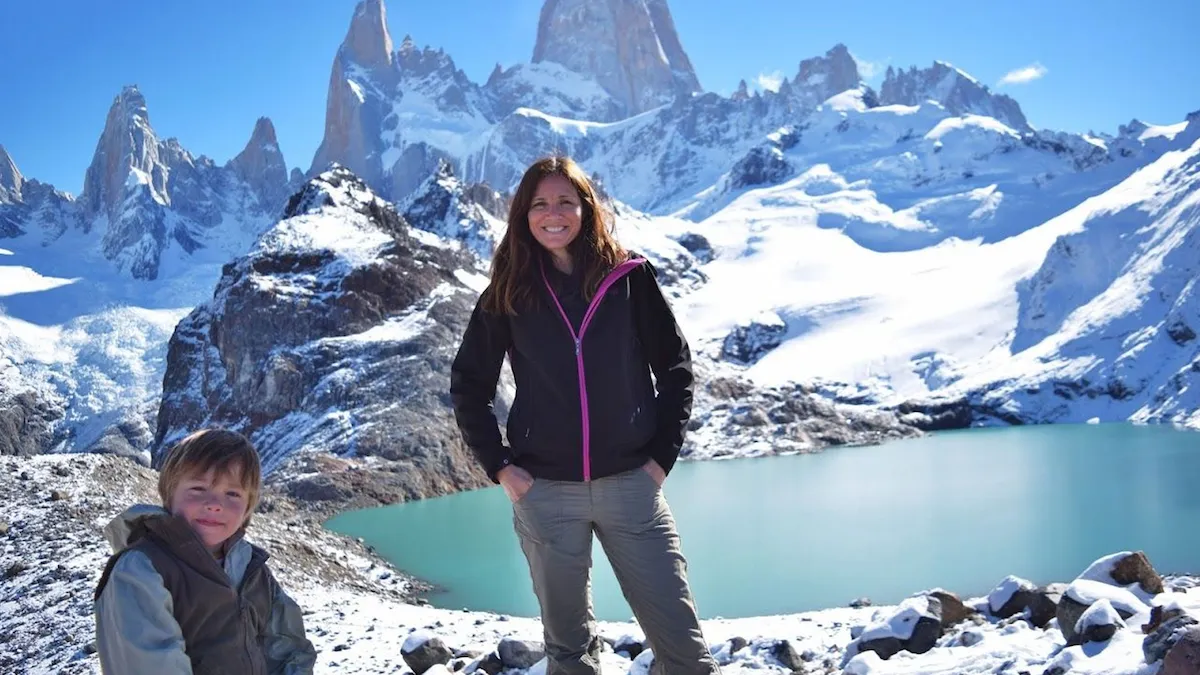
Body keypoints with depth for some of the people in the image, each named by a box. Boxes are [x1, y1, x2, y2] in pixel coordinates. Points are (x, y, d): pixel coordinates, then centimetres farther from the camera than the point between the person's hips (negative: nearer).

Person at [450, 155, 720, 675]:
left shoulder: (629, 279, -2)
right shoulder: (507, 294, 1)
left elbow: (675, 367, 4)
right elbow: (468, 384, 8)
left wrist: (663, 454, -2)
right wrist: (498, 466, 0)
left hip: (631, 485, 0)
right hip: (544, 493, 1)